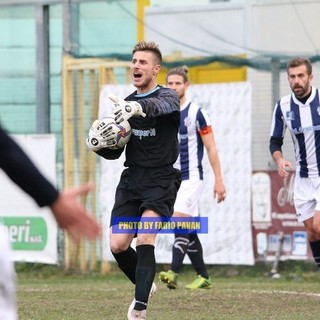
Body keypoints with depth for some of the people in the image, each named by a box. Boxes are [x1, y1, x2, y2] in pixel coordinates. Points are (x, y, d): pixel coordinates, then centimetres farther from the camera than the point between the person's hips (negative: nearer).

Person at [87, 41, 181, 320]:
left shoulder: (167, 96, -6)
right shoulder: (125, 104, 12)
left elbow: (160, 105, -33)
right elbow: (114, 152, 16)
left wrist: (137, 107, -56)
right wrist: (98, 143, -8)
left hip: (161, 180, -6)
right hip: (132, 179, 6)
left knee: (145, 240, -22)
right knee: (117, 245, -3)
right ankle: (145, 285, 24)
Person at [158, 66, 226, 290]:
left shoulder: (196, 113, -6)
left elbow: (212, 149, -5)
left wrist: (219, 180, -8)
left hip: (191, 177, -6)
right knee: (188, 230, 8)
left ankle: (174, 273, -29)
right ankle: (203, 277, 16)